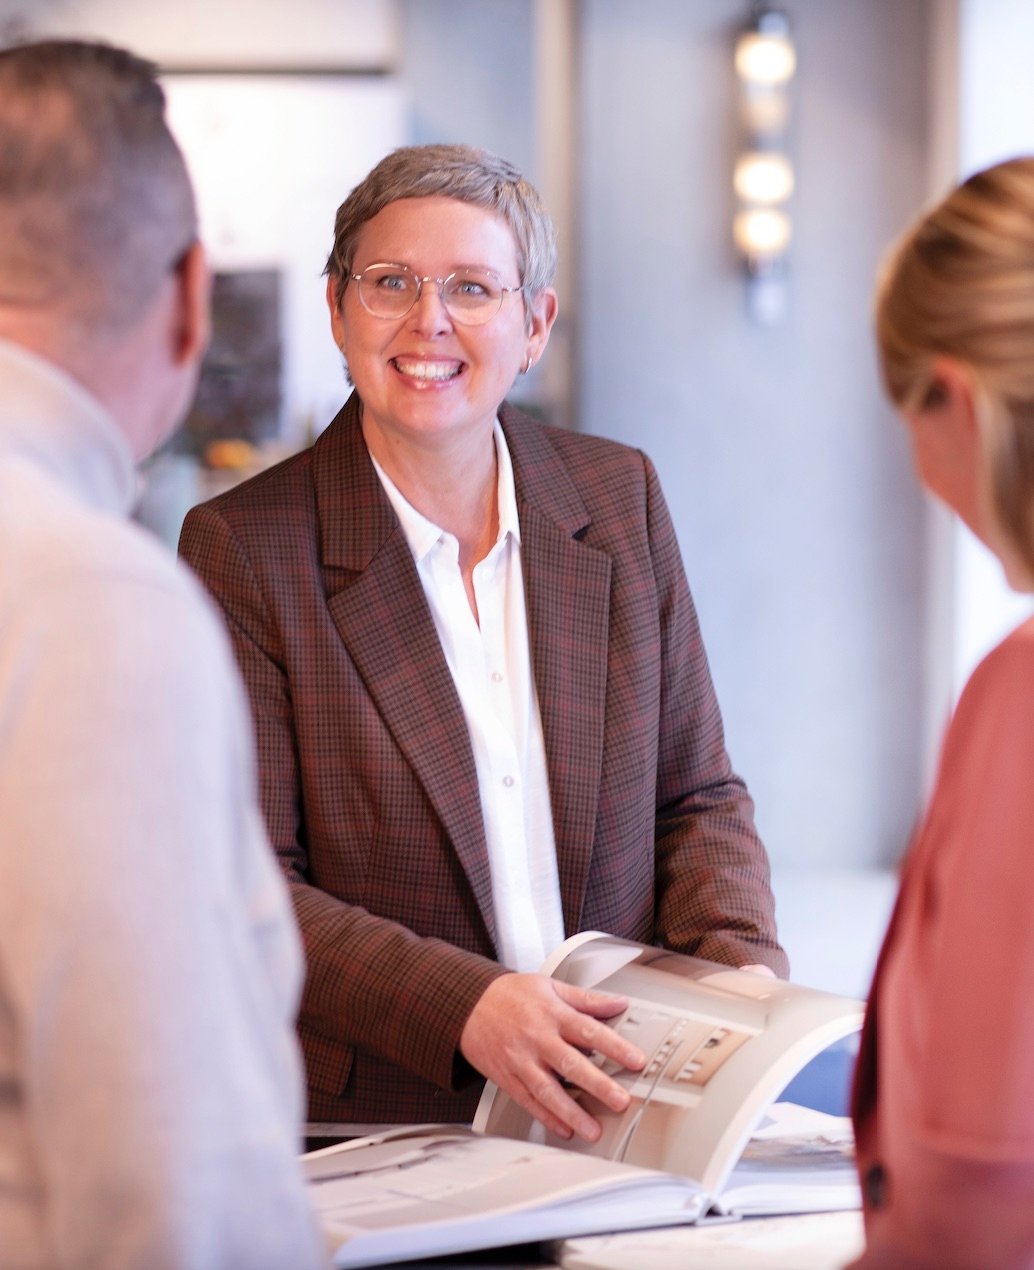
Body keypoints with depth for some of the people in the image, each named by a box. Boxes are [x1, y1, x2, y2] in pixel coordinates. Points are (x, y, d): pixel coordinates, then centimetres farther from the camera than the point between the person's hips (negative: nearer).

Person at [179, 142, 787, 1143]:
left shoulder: (620, 499, 10)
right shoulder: (243, 548, -3)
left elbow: (697, 796, 16)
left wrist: (742, 970, -4)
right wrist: (465, 1007, -20)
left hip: (624, 1103, 4)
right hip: (365, 1131, -3)